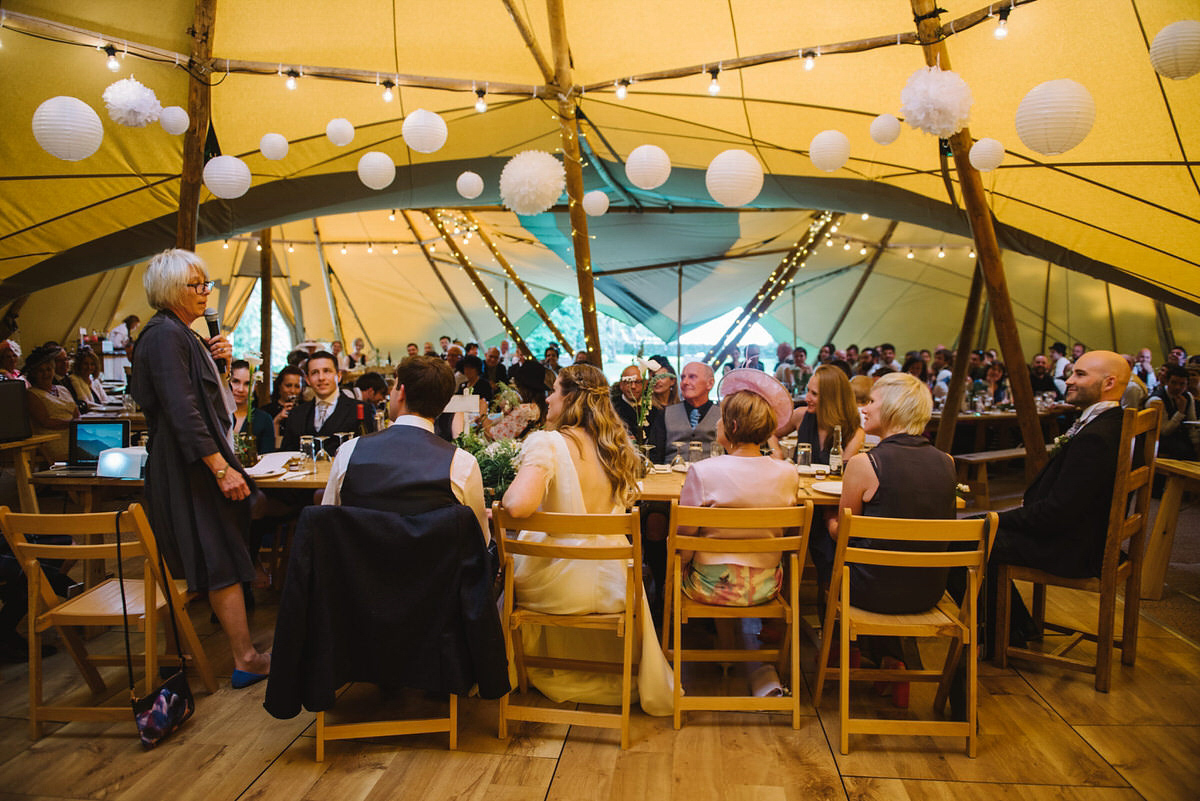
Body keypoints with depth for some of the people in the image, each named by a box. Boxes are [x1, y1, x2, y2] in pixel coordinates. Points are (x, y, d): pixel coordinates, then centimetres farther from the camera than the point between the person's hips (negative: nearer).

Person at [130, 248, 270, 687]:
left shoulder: (182, 334, 14)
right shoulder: (164, 335, -17)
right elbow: (182, 410, -25)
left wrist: (216, 358, 5)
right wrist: (222, 468, -27)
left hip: (199, 459, 10)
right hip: (191, 464, -10)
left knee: (217, 555, 15)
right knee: (223, 558, -7)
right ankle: (246, 659, -1)